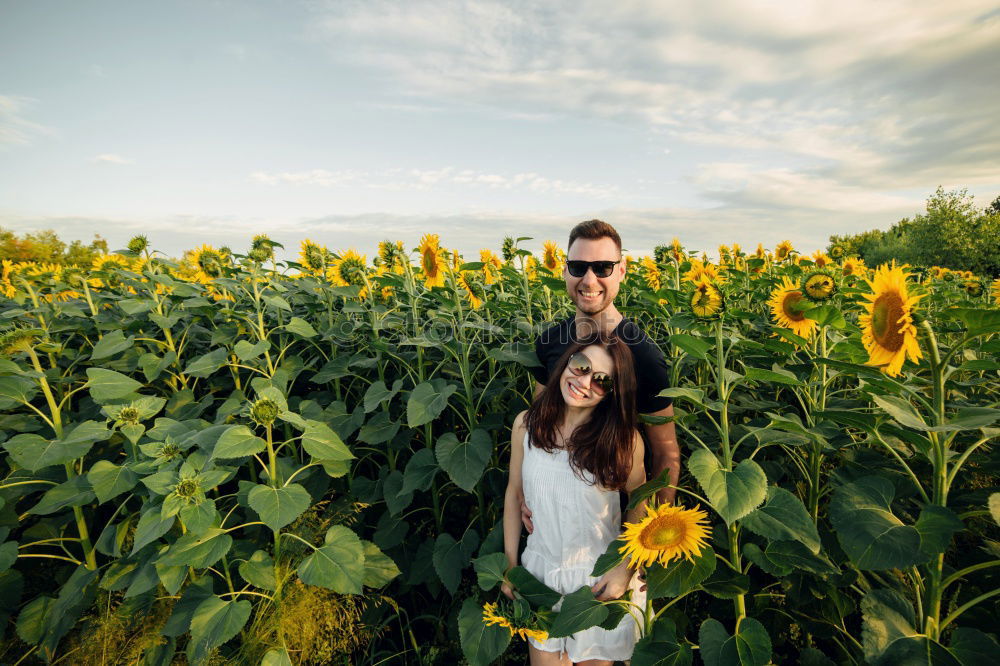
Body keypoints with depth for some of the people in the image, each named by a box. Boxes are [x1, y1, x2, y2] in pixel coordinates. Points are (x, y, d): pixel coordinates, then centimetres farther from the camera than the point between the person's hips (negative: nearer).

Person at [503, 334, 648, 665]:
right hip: (539, 570, 2)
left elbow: (640, 504, -3)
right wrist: (509, 564, 4)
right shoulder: (526, 424, -12)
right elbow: (514, 493, -1)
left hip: (600, 577, -1)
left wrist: (625, 569, -10)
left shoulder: (623, 439, -18)